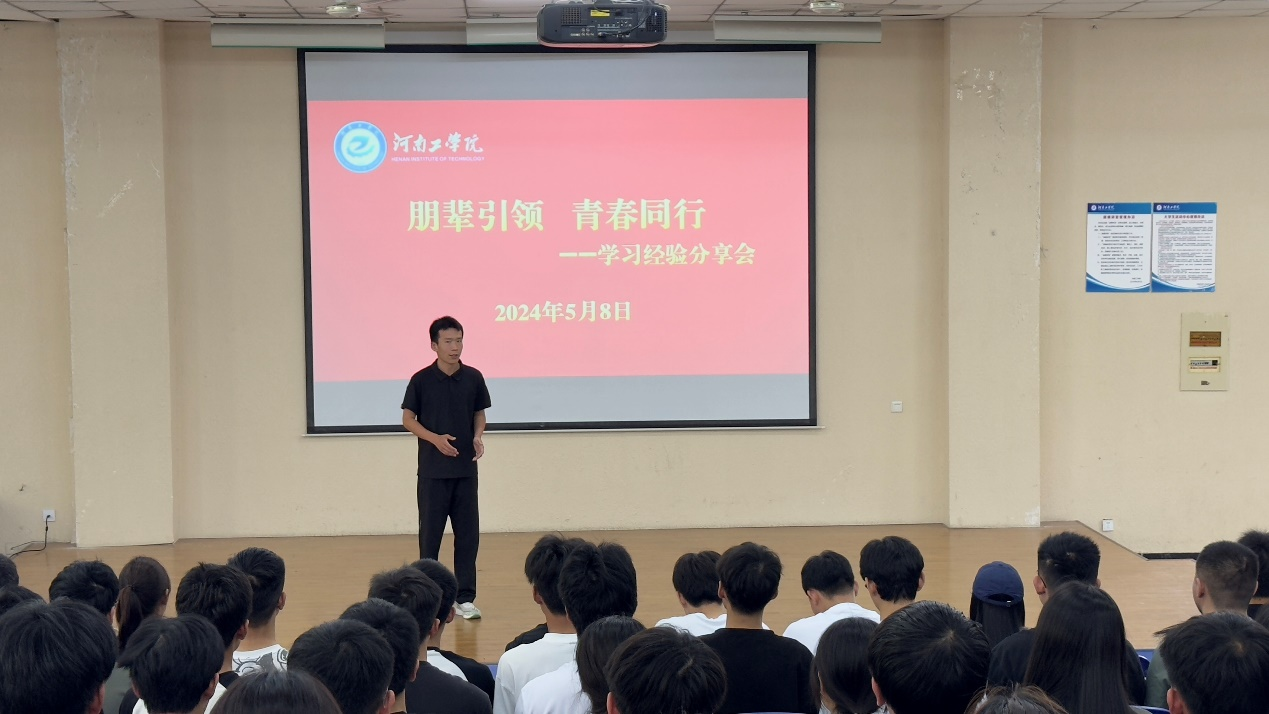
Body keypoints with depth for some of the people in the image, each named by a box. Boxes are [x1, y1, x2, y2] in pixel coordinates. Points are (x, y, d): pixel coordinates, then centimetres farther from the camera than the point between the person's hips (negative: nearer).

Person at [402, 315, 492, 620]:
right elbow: (408, 419, -1)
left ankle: (465, 597, 9)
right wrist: (435, 438, -16)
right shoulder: (421, 380, -6)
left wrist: (478, 436, -8)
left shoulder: (473, 378, 2)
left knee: (468, 532, 3)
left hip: (466, 469, 3)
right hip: (433, 469, -2)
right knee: (430, 533, 3)